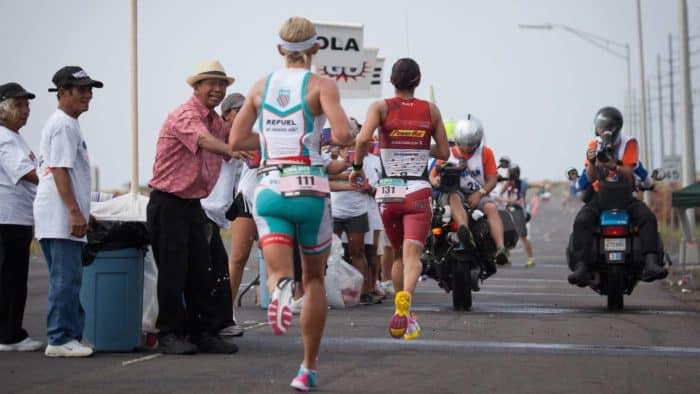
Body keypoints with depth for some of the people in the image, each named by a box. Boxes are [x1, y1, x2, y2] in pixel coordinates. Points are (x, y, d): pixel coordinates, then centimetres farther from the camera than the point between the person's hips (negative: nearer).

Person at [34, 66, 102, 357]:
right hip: (61, 216, -11)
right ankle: (60, 339, -6)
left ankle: (71, 335, 18)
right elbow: (60, 170, -19)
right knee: (66, 278, -9)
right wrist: (75, 211, -22)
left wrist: (80, 211, 25)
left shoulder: (65, 123, 21)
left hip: (62, 216, 11)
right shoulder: (64, 124, -11)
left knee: (67, 278, 13)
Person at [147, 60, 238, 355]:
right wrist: (237, 152, -50)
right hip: (168, 203, -9)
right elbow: (205, 141, -34)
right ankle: (170, 335, 4)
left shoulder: (215, 120, 14)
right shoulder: (185, 115, -15)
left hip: (193, 203, 9)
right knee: (172, 271, -4)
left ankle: (205, 333, 14)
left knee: (200, 272, 9)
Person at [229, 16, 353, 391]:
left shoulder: (261, 86, 10)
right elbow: (343, 135, -16)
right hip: (309, 189, -2)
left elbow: (236, 141, 11)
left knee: (278, 273, -6)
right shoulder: (321, 85, -2)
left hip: (269, 189, 2)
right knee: (314, 279, 15)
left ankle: (280, 289, -45)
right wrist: (330, 135, 7)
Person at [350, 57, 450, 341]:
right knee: (412, 254, -11)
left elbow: (363, 139, -17)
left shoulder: (381, 107, 1)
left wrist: (357, 166, -2)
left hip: (388, 191, 1)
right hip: (418, 192, -1)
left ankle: (403, 317, 26)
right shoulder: (431, 110, 6)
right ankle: (404, 300, -40)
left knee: (398, 254, 19)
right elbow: (444, 152, 9)